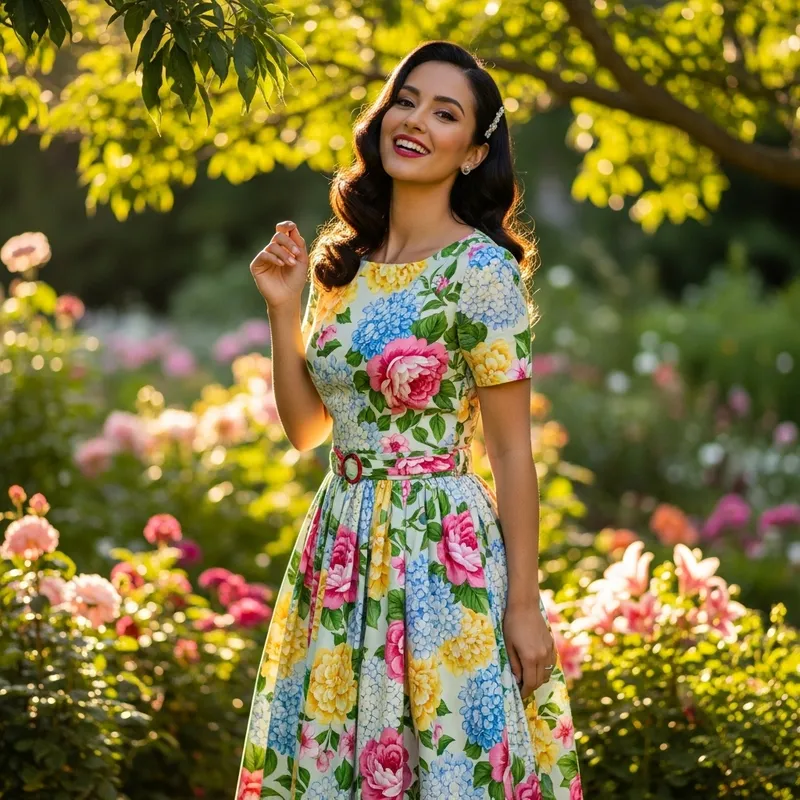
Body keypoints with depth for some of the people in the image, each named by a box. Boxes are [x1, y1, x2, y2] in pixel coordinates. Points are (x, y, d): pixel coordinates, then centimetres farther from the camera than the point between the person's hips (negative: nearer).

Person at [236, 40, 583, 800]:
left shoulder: (479, 268, -11)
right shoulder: (341, 260, 8)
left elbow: (512, 450, -10)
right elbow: (305, 428, 12)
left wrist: (525, 605, -12)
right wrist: (283, 309, 0)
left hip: (442, 551, -6)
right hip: (340, 545, 7)